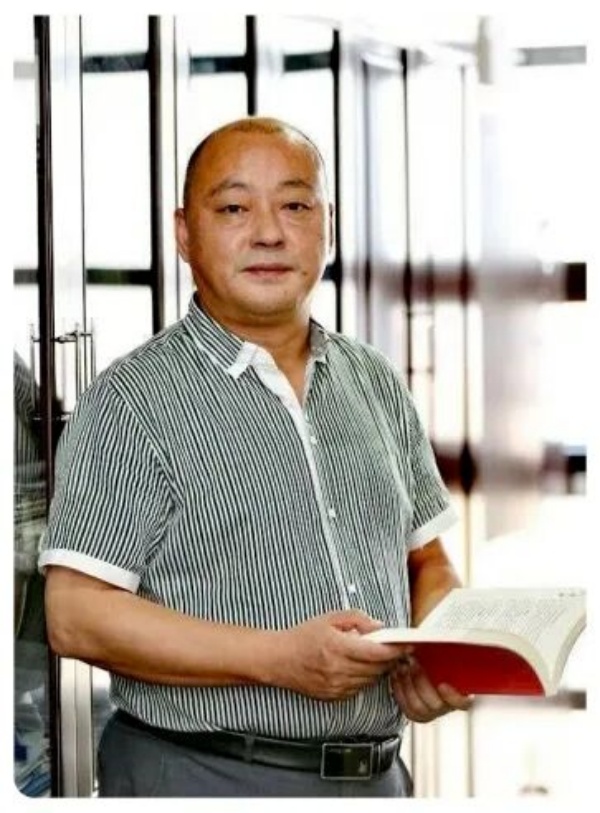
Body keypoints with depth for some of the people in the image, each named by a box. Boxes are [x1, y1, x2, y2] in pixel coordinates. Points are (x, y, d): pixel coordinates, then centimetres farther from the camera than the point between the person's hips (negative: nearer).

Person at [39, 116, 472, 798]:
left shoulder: (377, 385, 9)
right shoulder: (131, 401, -8)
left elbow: (426, 562, 16)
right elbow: (77, 615, -14)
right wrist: (278, 658, -22)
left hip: (378, 774, 5)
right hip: (200, 774, -5)